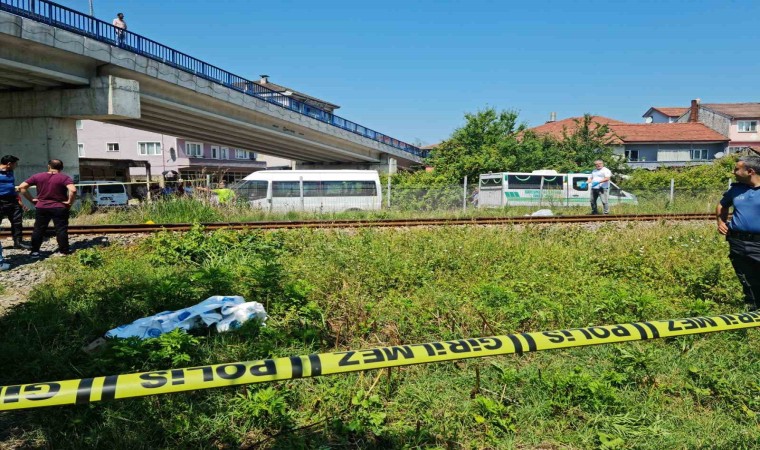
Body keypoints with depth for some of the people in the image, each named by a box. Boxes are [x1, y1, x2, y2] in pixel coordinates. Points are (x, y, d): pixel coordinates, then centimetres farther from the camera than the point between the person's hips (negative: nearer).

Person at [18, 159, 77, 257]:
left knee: (38, 230, 11)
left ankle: (35, 251, 15)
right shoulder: (65, 177, -9)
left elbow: (22, 187, 2)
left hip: (41, 207, 3)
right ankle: (64, 251, 8)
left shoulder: (37, 177, 3)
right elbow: (73, 190, -26)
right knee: (61, 230, 4)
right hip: (60, 208, -3)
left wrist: (32, 199, 5)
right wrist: (69, 201, -13)